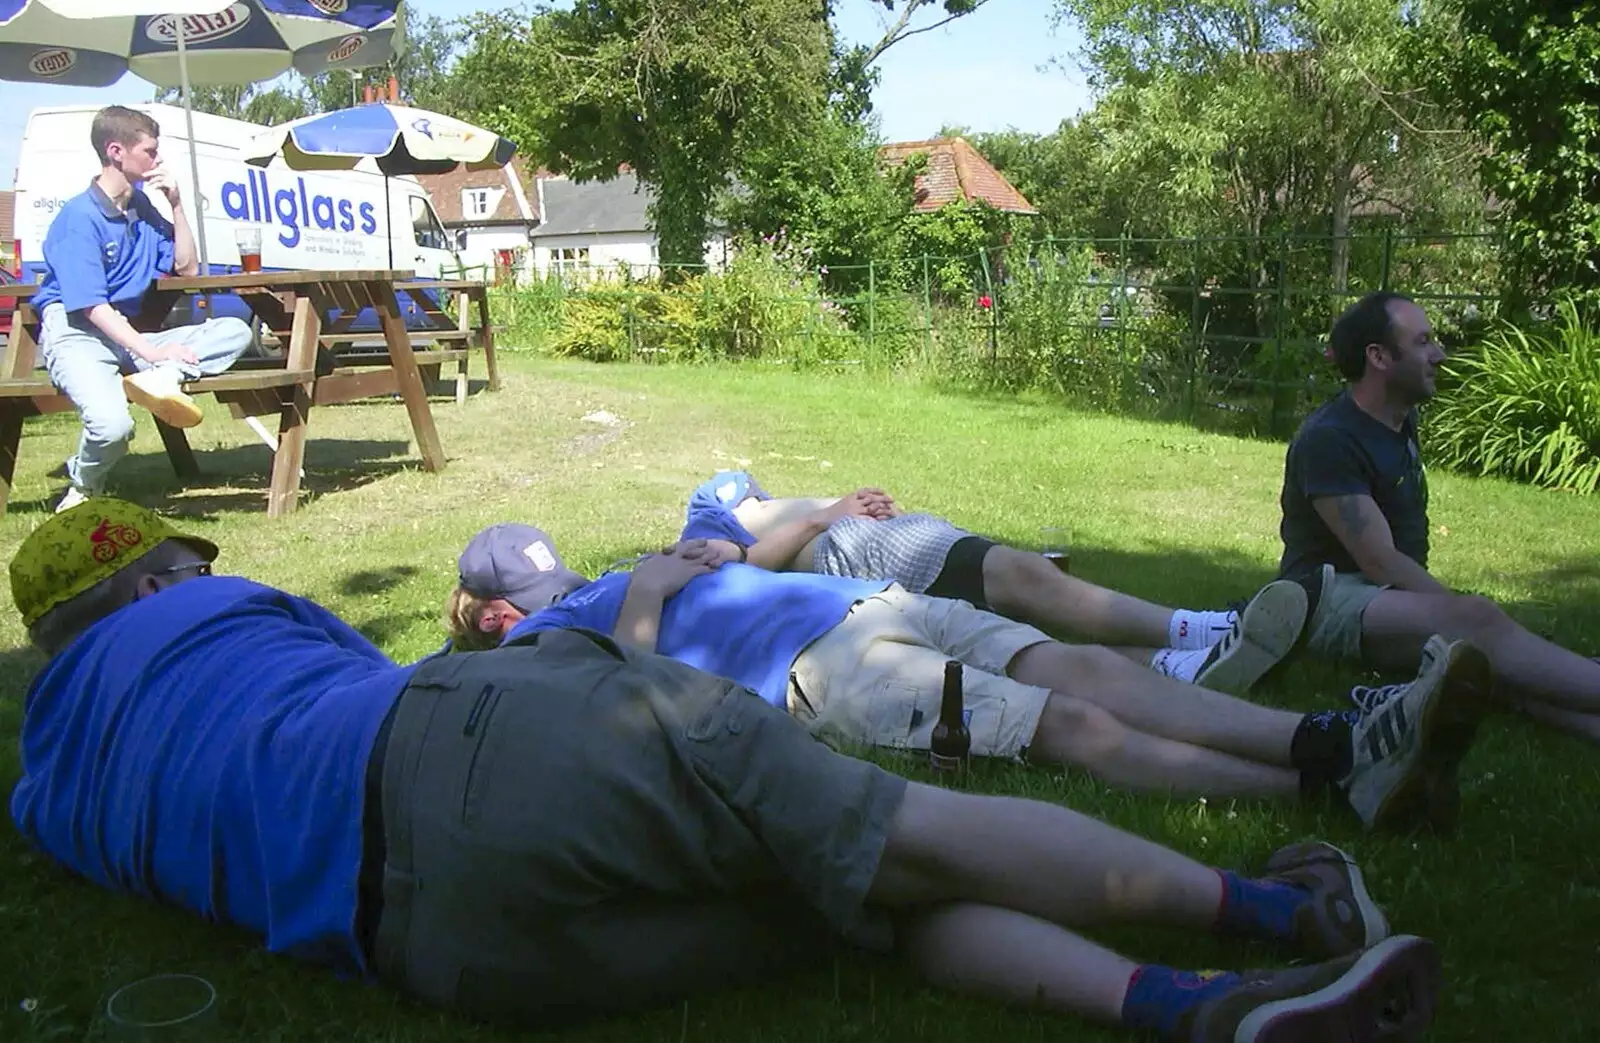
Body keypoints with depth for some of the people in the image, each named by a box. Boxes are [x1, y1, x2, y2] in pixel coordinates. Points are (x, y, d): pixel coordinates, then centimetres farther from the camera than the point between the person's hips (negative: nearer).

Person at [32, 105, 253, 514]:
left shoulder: (142, 208, 11)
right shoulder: (80, 217, -11)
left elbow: (187, 267, 16)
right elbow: (91, 305, -18)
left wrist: (176, 204, 4)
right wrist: (151, 351, -27)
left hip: (129, 336, 8)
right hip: (76, 333, -7)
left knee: (235, 332, -6)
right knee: (112, 425, -35)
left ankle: (159, 379, -30)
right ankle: (83, 488, -2)